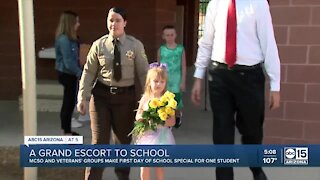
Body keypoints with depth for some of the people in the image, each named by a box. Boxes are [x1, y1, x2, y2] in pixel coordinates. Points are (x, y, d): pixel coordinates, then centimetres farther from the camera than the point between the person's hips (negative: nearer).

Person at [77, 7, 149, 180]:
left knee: (124, 139, 17)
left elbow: (143, 73, -1)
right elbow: (89, 72, 0)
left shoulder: (135, 45, -3)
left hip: (126, 96, 1)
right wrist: (82, 97, -6)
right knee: (99, 141, -1)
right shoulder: (99, 45, -3)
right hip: (101, 95, -1)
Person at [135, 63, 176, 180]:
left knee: (159, 167, 10)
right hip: (146, 135, 2)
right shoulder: (145, 98, 1)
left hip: (161, 136, -2)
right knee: (144, 168, 5)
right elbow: (137, 116, 8)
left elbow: (172, 121, -9)